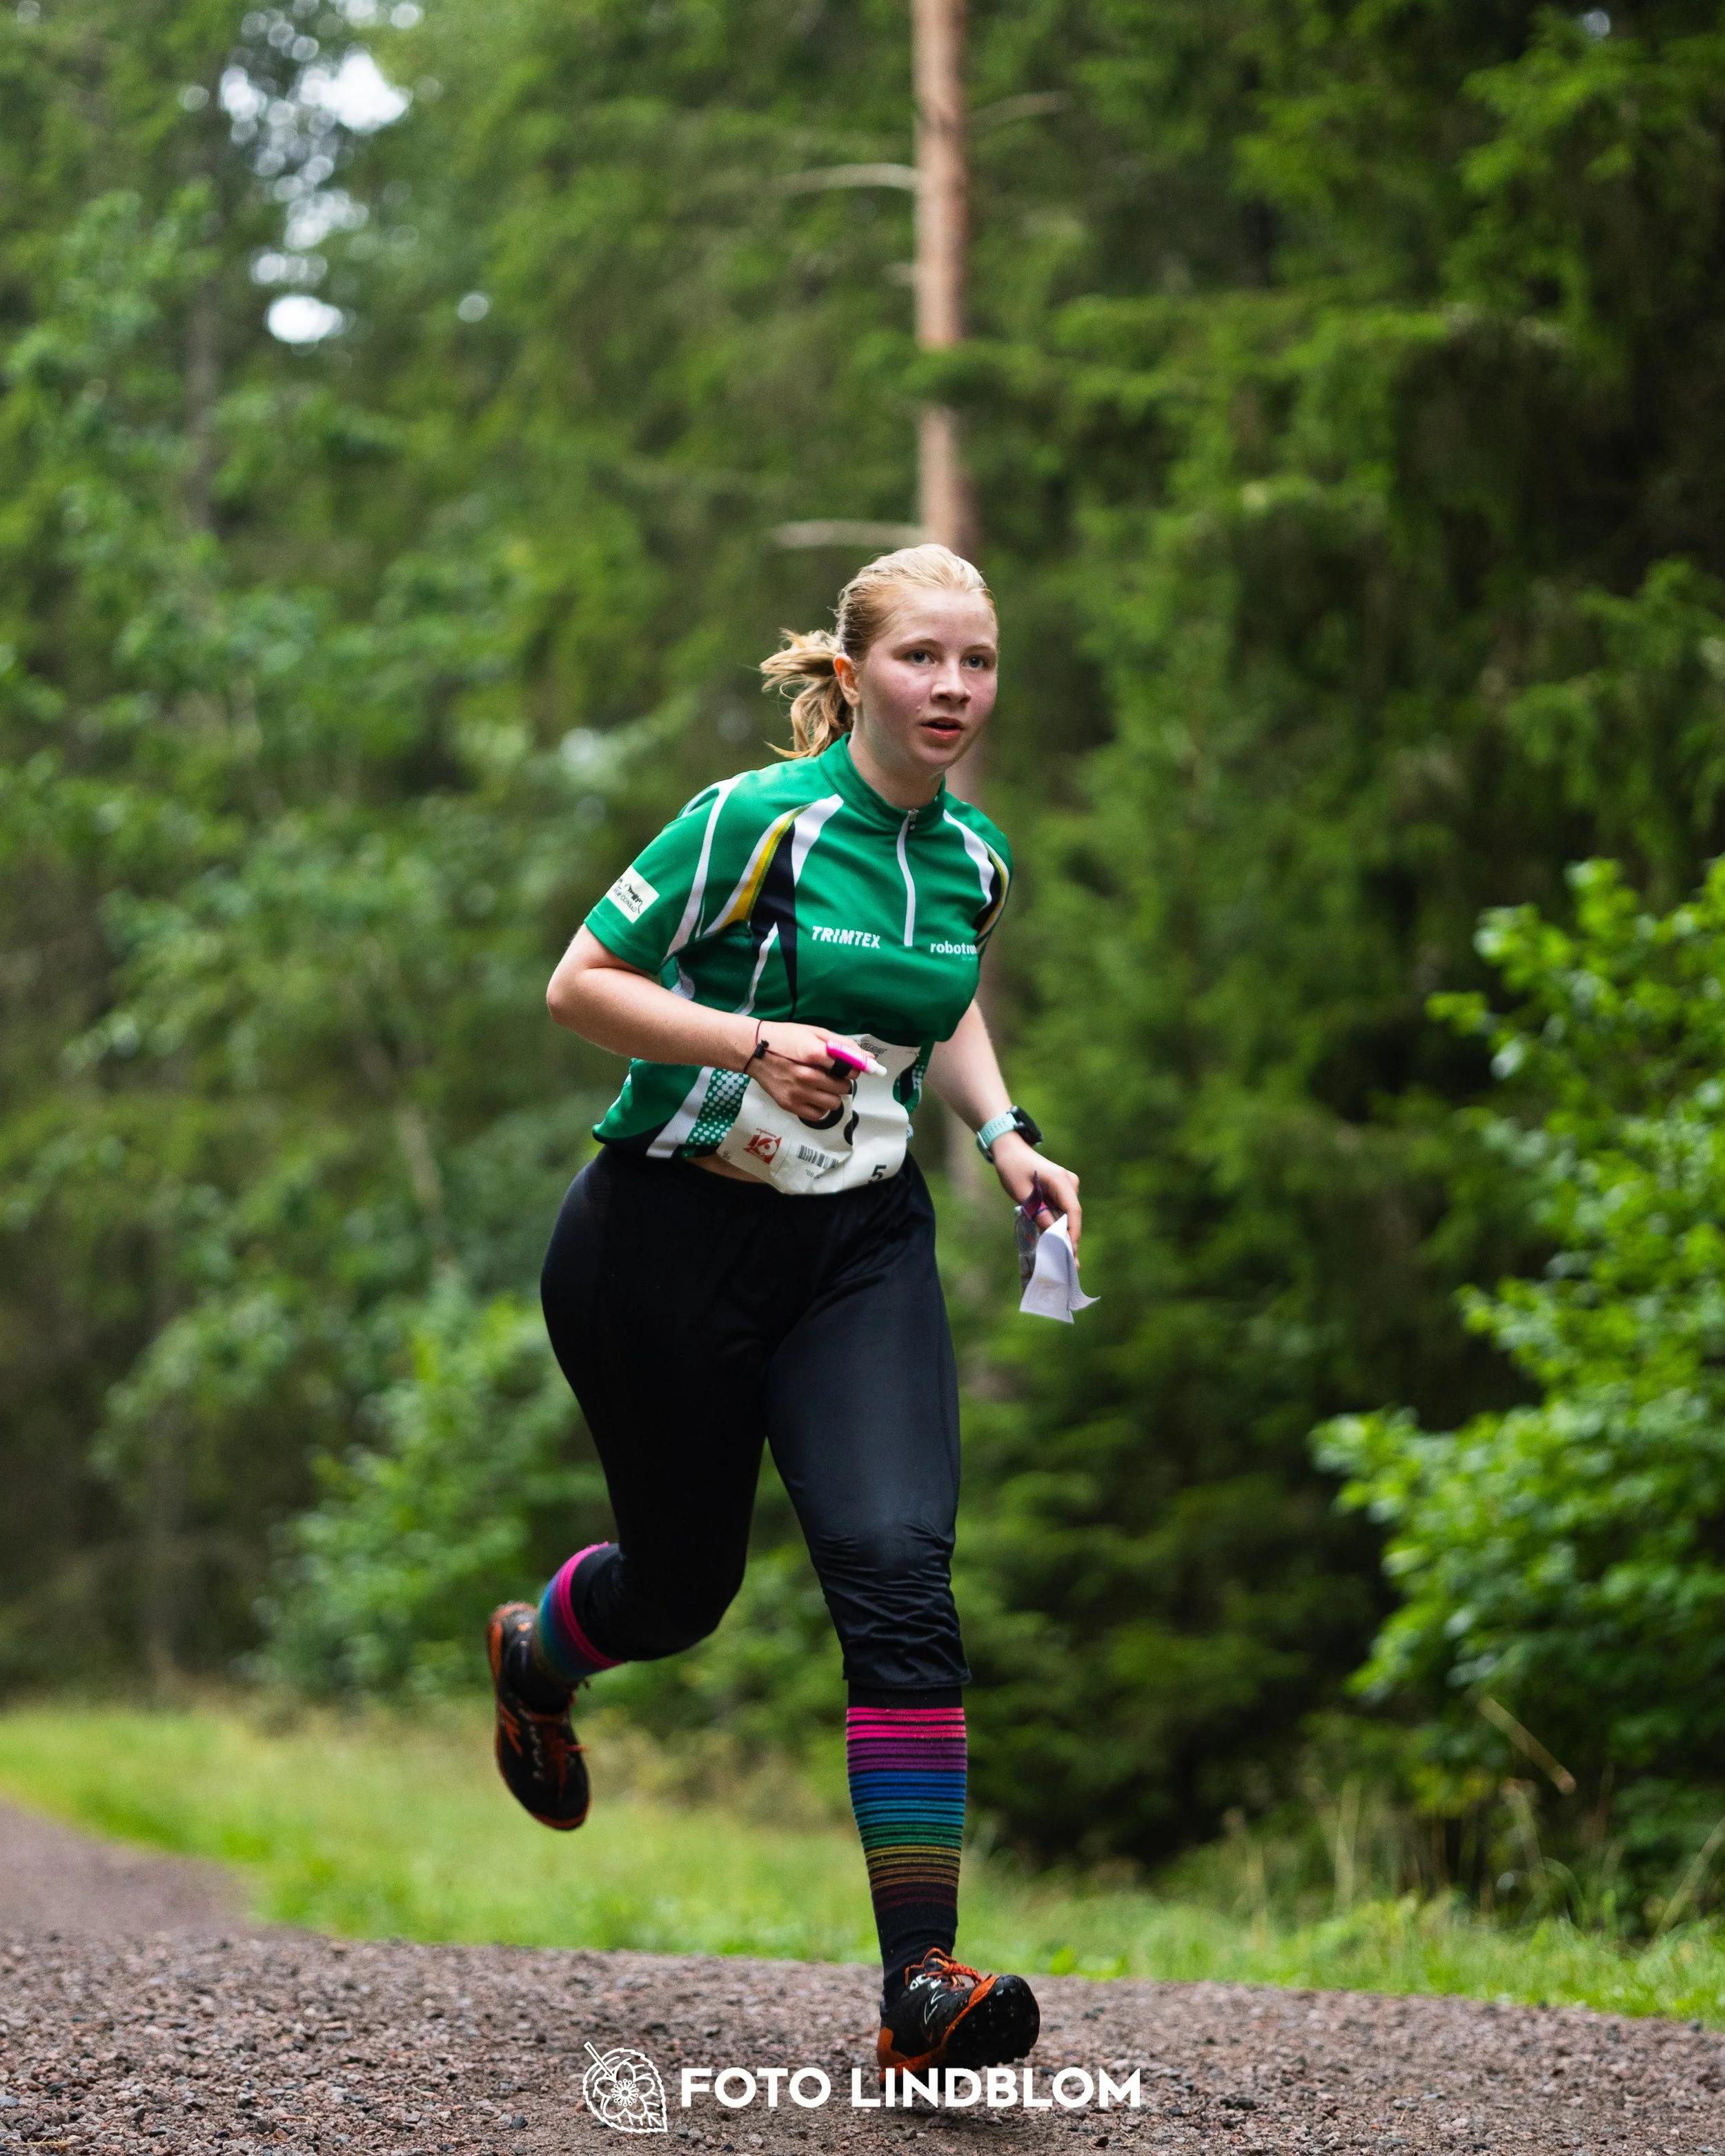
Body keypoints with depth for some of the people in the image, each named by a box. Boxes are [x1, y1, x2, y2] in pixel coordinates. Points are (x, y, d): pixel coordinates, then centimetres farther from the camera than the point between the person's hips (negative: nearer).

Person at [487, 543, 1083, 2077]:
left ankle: (921, 1982, -18)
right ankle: (534, 1651, 51)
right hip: (669, 1241, -4)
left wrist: (1004, 1136, 6)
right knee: (683, 1585, 11)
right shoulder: (756, 824, -15)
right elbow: (579, 986, -12)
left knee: (899, 1570, -16)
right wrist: (754, 1044, -24)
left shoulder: (975, 861, 3)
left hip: (861, 1251, 4)